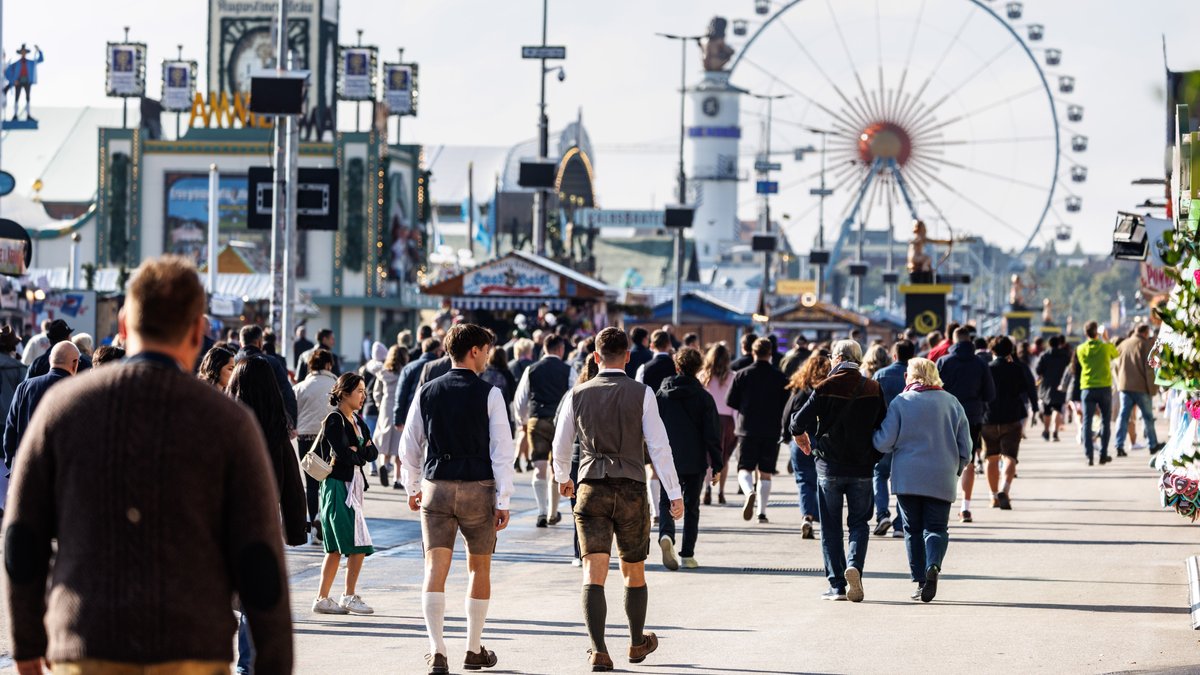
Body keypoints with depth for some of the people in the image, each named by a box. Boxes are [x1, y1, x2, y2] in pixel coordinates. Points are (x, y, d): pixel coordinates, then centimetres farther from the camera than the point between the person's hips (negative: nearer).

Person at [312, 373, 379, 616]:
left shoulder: (358, 422, 16)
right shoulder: (334, 421, -10)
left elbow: (373, 452, 7)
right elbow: (342, 454, -21)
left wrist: (357, 451, -12)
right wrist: (361, 455, -3)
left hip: (353, 485, 9)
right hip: (337, 486, -9)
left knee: (337, 548, 8)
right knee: (358, 545, -9)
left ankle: (322, 599, 11)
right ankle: (350, 596, 1)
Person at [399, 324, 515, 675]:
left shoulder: (427, 393, 5)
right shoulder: (489, 394, -6)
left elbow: (410, 445, 10)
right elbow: (501, 450, -9)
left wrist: (412, 487, 24)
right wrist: (503, 501, -5)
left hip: (435, 488, 2)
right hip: (478, 488, -2)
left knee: (436, 569, -1)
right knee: (479, 568, 14)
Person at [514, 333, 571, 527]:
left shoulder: (531, 370, 5)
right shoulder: (567, 371, -2)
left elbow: (520, 400, 8)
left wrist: (523, 421, 24)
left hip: (536, 422, 1)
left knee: (539, 468, 2)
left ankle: (542, 511, -13)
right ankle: (552, 513, 19)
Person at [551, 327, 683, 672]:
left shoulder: (577, 395, 4)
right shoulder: (642, 394, -3)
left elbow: (560, 447, 15)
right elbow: (658, 446, -9)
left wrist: (563, 478, 34)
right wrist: (674, 494, -6)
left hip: (592, 489, 0)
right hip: (631, 490, 0)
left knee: (594, 574, -4)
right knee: (634, 571, 17)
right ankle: (638, 643, 34)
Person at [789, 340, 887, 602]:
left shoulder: (825, 388, -8)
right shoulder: (874, 389, -1)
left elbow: (799, 422, -11)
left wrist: (800, 436, 12)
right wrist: (874, 457, 12)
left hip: (830, 466, -1)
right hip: (862, 468, 1)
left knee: (831, 527, 7)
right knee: (859, 523, 11)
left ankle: (837, 584, 3)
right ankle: (855, 564, -15)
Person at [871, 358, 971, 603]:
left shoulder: (900, 402, -2)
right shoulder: (952, 403, 6)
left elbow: (884, 442, -6)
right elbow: (965, 444, 8)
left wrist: (873, 437, 17)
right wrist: (957, 468, 25)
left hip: (907, 477, -1)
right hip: (942, 479, 1)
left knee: (913, 529, 8)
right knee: (936, 527, 4)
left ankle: (920, 580, 2)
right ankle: (933, 565, -23)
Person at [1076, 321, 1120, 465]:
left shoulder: (1081, 349, -1)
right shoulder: (1106, 347, -4)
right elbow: (1116, 354, 16)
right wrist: (1106, 338, 26)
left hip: (1087, 388, 1)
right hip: (1104, 387, -1)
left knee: (1087, 421, 1)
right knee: (1105, 421, 11)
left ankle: (1089, 456, -8)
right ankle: (1103, 454, 10)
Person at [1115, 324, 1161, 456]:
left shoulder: (1123, 344, 12)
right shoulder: (1146, 344, -7)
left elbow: (1118, 366, 18)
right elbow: (1149, 367, -11)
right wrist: (1152, 387, -8)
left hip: (1124, 386, 4)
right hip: (1141, 386, -4)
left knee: (1123, 415, 2)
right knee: (1148, 416, 8)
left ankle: (1119, 446, -7)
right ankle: (1152, 445, 15)